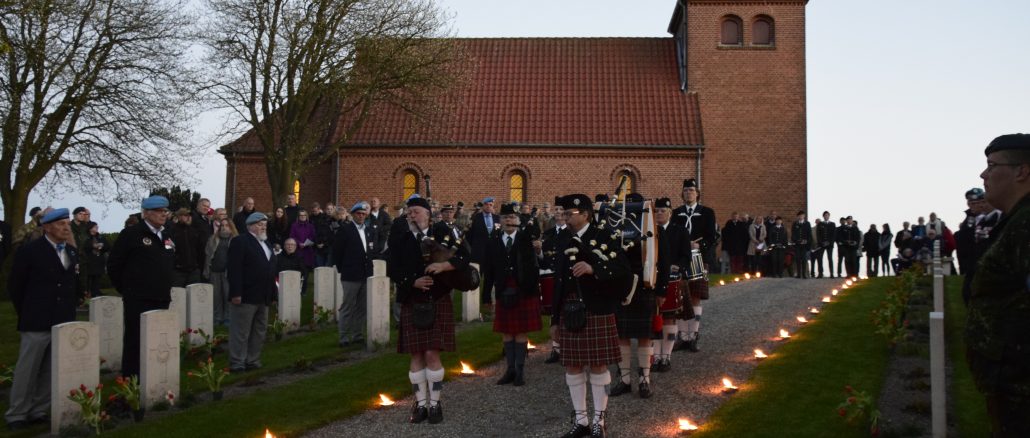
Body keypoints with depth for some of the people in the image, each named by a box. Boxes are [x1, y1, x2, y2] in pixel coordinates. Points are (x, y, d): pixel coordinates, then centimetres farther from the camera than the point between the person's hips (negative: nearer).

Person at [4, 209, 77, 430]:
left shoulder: (72, 252, 10)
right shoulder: (30, 250, -5)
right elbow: (14, 284, 0)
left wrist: (71, 307, 11)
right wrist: (26, 313, 1)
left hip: (64, 322, 5)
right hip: (37, 322, -5)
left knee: (52, 371, 8)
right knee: (27, 371, 0)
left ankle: (39, 412, 18)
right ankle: (16, 415, 9)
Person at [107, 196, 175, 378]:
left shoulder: (167, 236, 15)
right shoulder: (131, 234, -6)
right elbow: (114, 265, -5)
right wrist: (126, 289, 0)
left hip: (162, 299, 6)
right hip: (138, 300, -6)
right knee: (135, 341, -3)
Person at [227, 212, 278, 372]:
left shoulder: (266, 243, 20)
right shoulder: (240, 241, -7)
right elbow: (234, 268, -15)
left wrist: (273, 292, 14)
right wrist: (236, 293, -21)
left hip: (263, 298, 9)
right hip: (246, 297, -8)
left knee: (259, 332, 11)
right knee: (241, 333, -3)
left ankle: (252, 362, 19)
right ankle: (237, 364, 2)